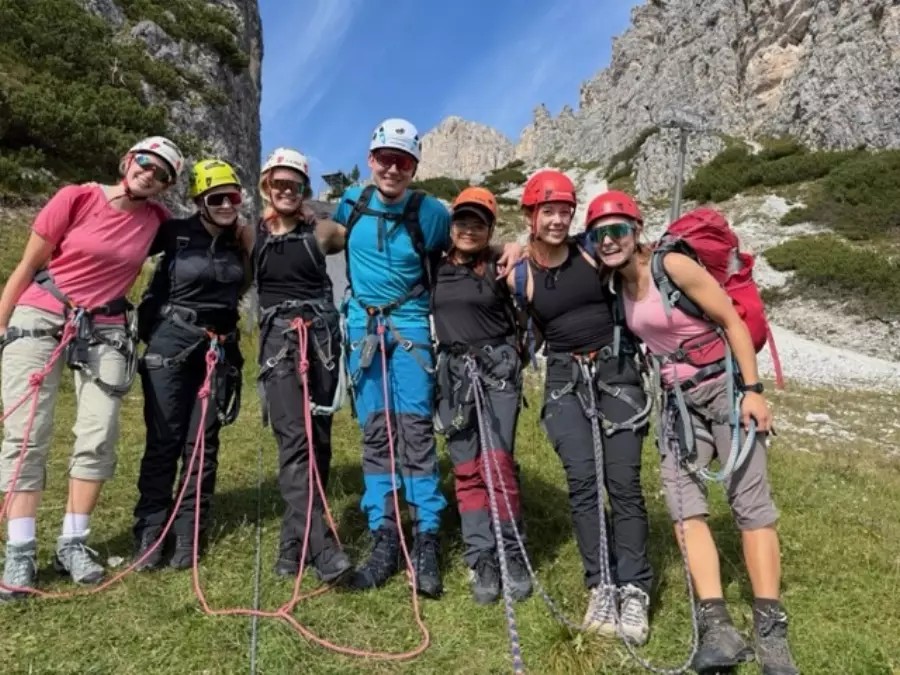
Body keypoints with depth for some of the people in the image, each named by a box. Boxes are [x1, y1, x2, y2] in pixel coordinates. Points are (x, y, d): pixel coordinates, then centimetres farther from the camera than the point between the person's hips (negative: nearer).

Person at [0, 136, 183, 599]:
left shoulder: (156, 219, 0)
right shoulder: (75, 198, -8)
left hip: (104, 330, 3)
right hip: (39, 319, -2)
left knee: (98, 438, -4)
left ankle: (72, 543, 9)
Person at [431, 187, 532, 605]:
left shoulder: (500, 269, 0)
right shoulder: (436, 269, 8)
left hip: (497, 369, -3)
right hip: (452, 372, 3)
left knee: (497, 463, -9)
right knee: (466, 469, 3)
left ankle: (512, 556, 6)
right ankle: (482, 560, 10)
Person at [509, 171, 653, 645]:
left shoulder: (592, 252, -2)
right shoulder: (520, 275, -1)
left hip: (616, 369, 0)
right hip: (565, 379, 0)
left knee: (623, 481, -4)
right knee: (582, 480, -12)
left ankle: (634, 590, 5)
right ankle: (600, 587, 0)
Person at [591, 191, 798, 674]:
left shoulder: (672, 265, -16)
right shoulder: (616, 282, 1)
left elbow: (732, 320, -14)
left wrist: (752, 389, -18)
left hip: (724, 385, -5)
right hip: (677, 398, 6)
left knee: (750, 499, -5)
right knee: (682, 501, -7)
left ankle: (771, 634, 2)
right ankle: (718, 630, -5)